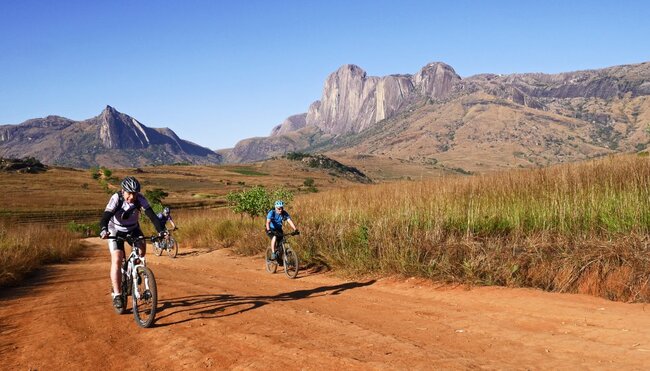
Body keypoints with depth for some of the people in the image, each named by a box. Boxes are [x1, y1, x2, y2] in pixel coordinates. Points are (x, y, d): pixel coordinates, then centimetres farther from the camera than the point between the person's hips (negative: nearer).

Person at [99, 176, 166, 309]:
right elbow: (106, 216, -37)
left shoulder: (140, 199, -23)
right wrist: (103, 230, -58)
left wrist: (161, 230, -45)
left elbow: (151, 215, -30)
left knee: (142, 248, -22)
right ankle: (117, 295, -14)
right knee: (117, 260, -17)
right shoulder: (116, 198, -28)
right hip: (116, 230, -3)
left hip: (133, 229, 3)